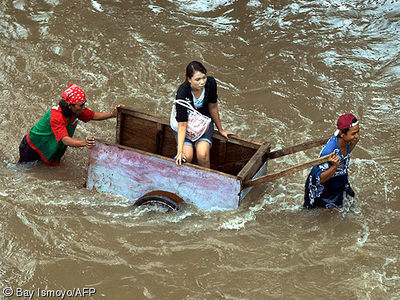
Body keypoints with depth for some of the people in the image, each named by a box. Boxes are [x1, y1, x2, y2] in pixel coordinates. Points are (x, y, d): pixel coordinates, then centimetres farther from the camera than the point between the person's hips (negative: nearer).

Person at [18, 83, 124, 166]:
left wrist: (112, 114, -19)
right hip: (35, 144, -7)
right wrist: (84, 143, -66)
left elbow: (93, 115, -4)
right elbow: (65, 140, -50)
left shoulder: (76, 109, -18)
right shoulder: (56, 116, -41)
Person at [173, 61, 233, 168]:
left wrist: (220, 130, 9)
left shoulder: (210, 83, -22)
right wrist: (180, 151, -37)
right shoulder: (182, 93, -31)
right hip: (186, 122, -2)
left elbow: (213, 107, -4)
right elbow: (182, 124, -29)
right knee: (187, 157, -25)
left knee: (202, 155, -24)